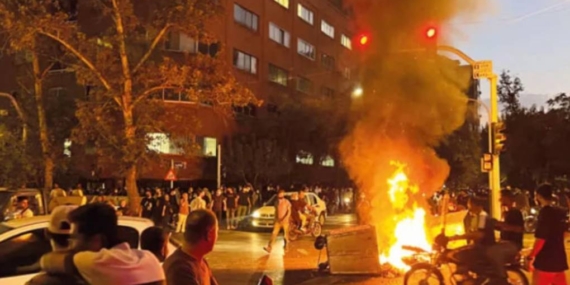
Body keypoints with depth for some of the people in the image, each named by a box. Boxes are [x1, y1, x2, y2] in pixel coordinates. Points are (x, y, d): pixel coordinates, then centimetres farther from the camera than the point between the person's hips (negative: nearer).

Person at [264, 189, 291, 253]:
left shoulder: (287, 202, -8)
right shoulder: (276, 202, 5)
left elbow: (289, 211, -10)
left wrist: (285, 218, -23)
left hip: (285, 221, -3)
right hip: (277, 221, 3)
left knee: (285, 235, 10)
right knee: (274, 234, -8)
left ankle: (286, 245, 35)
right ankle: (269, 248, -14)